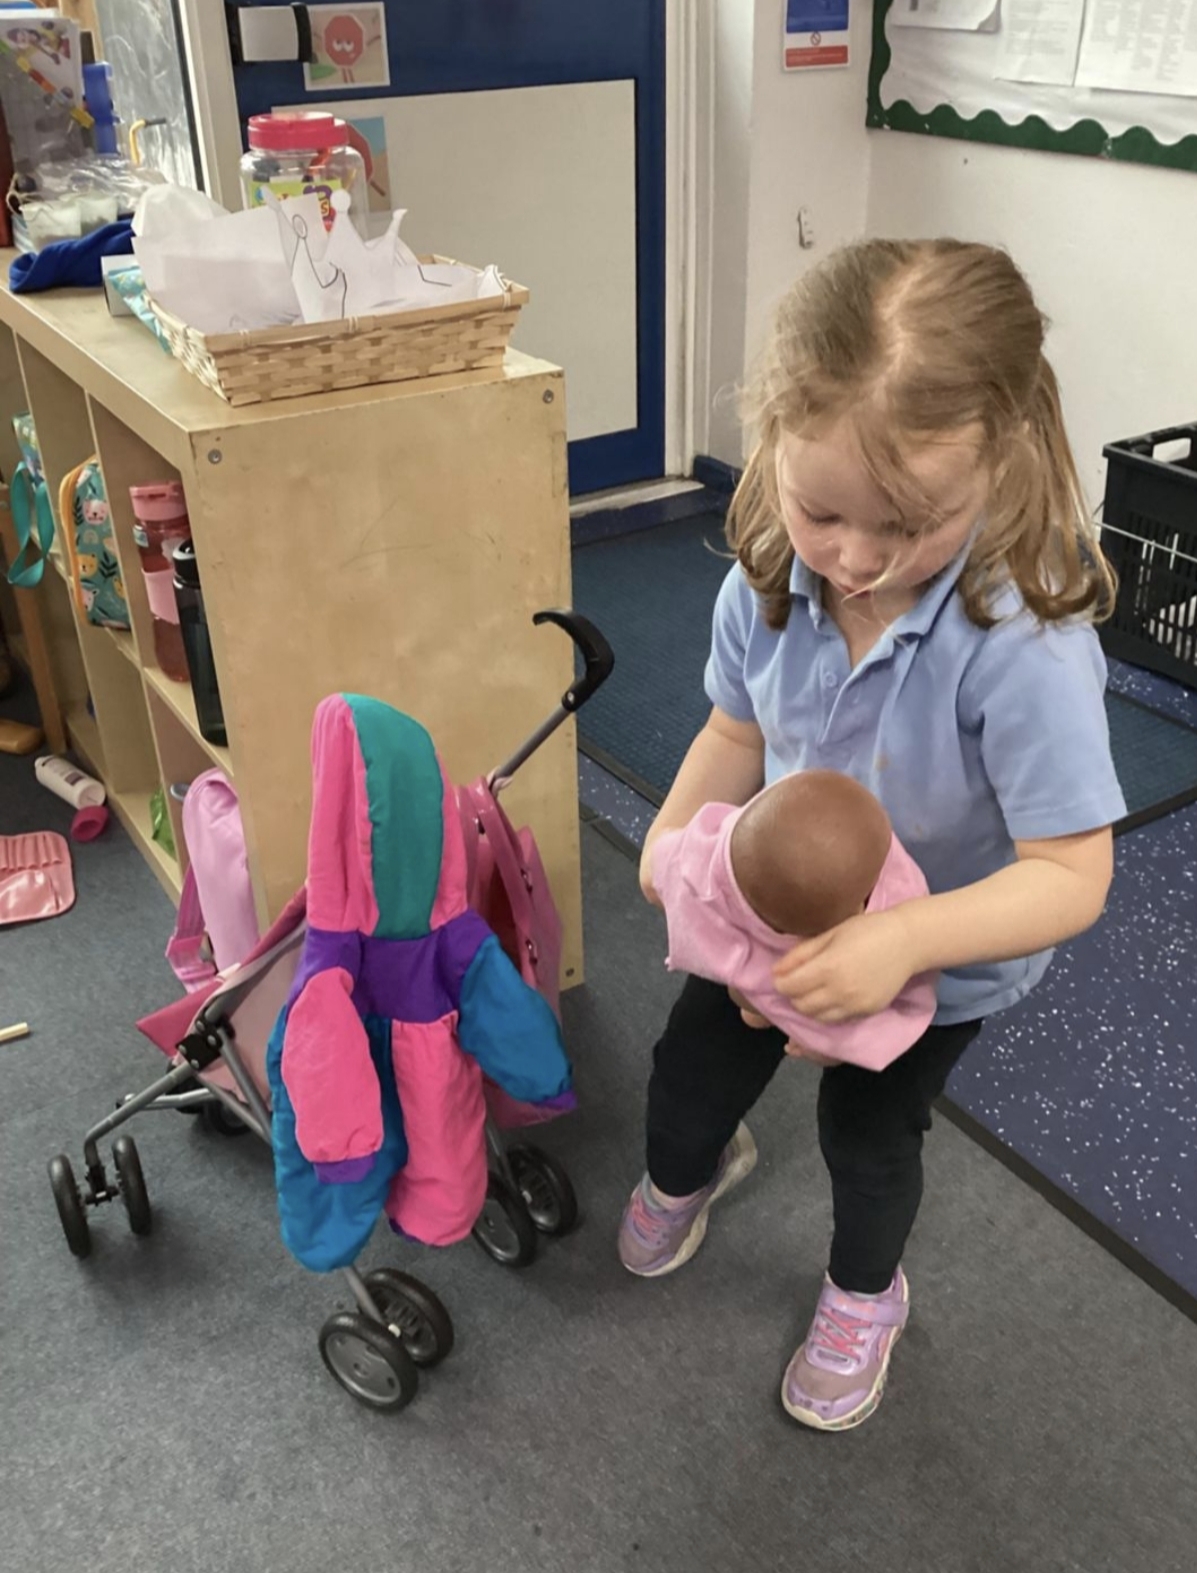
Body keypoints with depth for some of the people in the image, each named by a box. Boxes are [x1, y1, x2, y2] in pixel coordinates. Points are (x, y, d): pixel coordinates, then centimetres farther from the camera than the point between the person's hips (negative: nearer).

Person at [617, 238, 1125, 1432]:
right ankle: (689, 1169, 60)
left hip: (945, 952, -4)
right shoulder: (767, 583, -24)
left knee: (867, 1130, 17)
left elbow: (1071, 877, -35)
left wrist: (904, 941, -48)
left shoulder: (1024, 644, -40)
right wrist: (675, 839, -23)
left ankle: (864, 1293, 53)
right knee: (687, 1077, 19)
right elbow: (738, 730, -5)